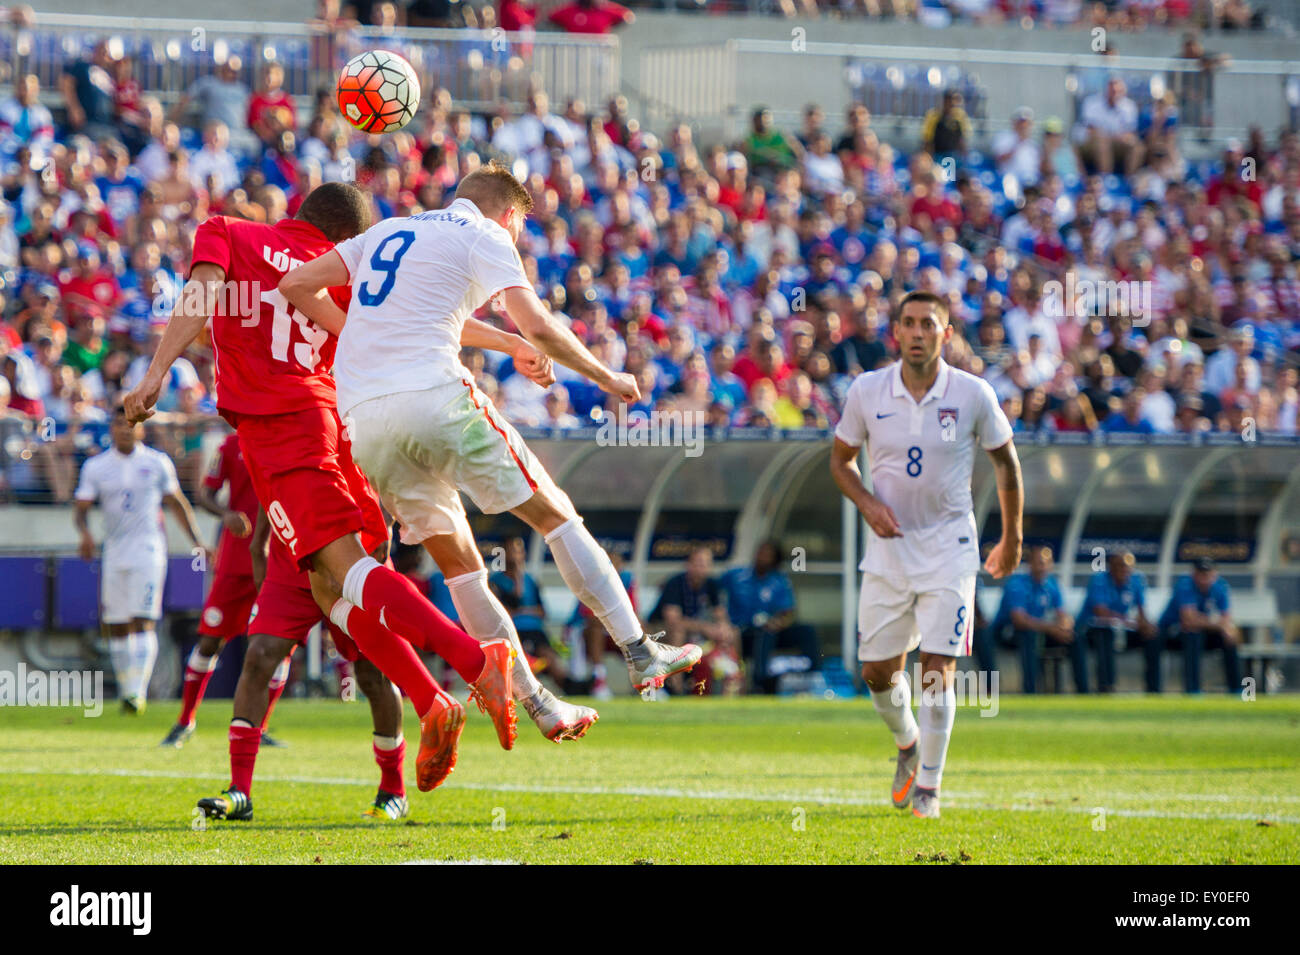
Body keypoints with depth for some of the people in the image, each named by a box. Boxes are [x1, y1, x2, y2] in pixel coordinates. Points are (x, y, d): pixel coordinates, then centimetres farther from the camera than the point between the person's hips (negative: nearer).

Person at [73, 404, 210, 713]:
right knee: (117, 627, 5)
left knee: (143, 623, -14)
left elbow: (176, 503, 14)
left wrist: (197, 541, 11)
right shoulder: (95, 467, 6)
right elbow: (82, 509, 4)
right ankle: (126, 688, 17)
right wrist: (85, 533, -17)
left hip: (149, 552, -3)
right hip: (114, 556, 3)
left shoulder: (158, 463, 4)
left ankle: (138, 691, -19)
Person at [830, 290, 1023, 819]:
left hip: (949, 547, -2)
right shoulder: (867, 391, -5)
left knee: (938, 670, -11)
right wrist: (867, 503, -10)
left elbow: (1005, 459, 6)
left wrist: (1012, 539, 11)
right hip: (888, 544, 2)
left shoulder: (973, 395, -9)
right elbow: (841, 459, 9)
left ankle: (929, 786, 2)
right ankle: (908, 746, 37)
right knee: (878, 672, 7)